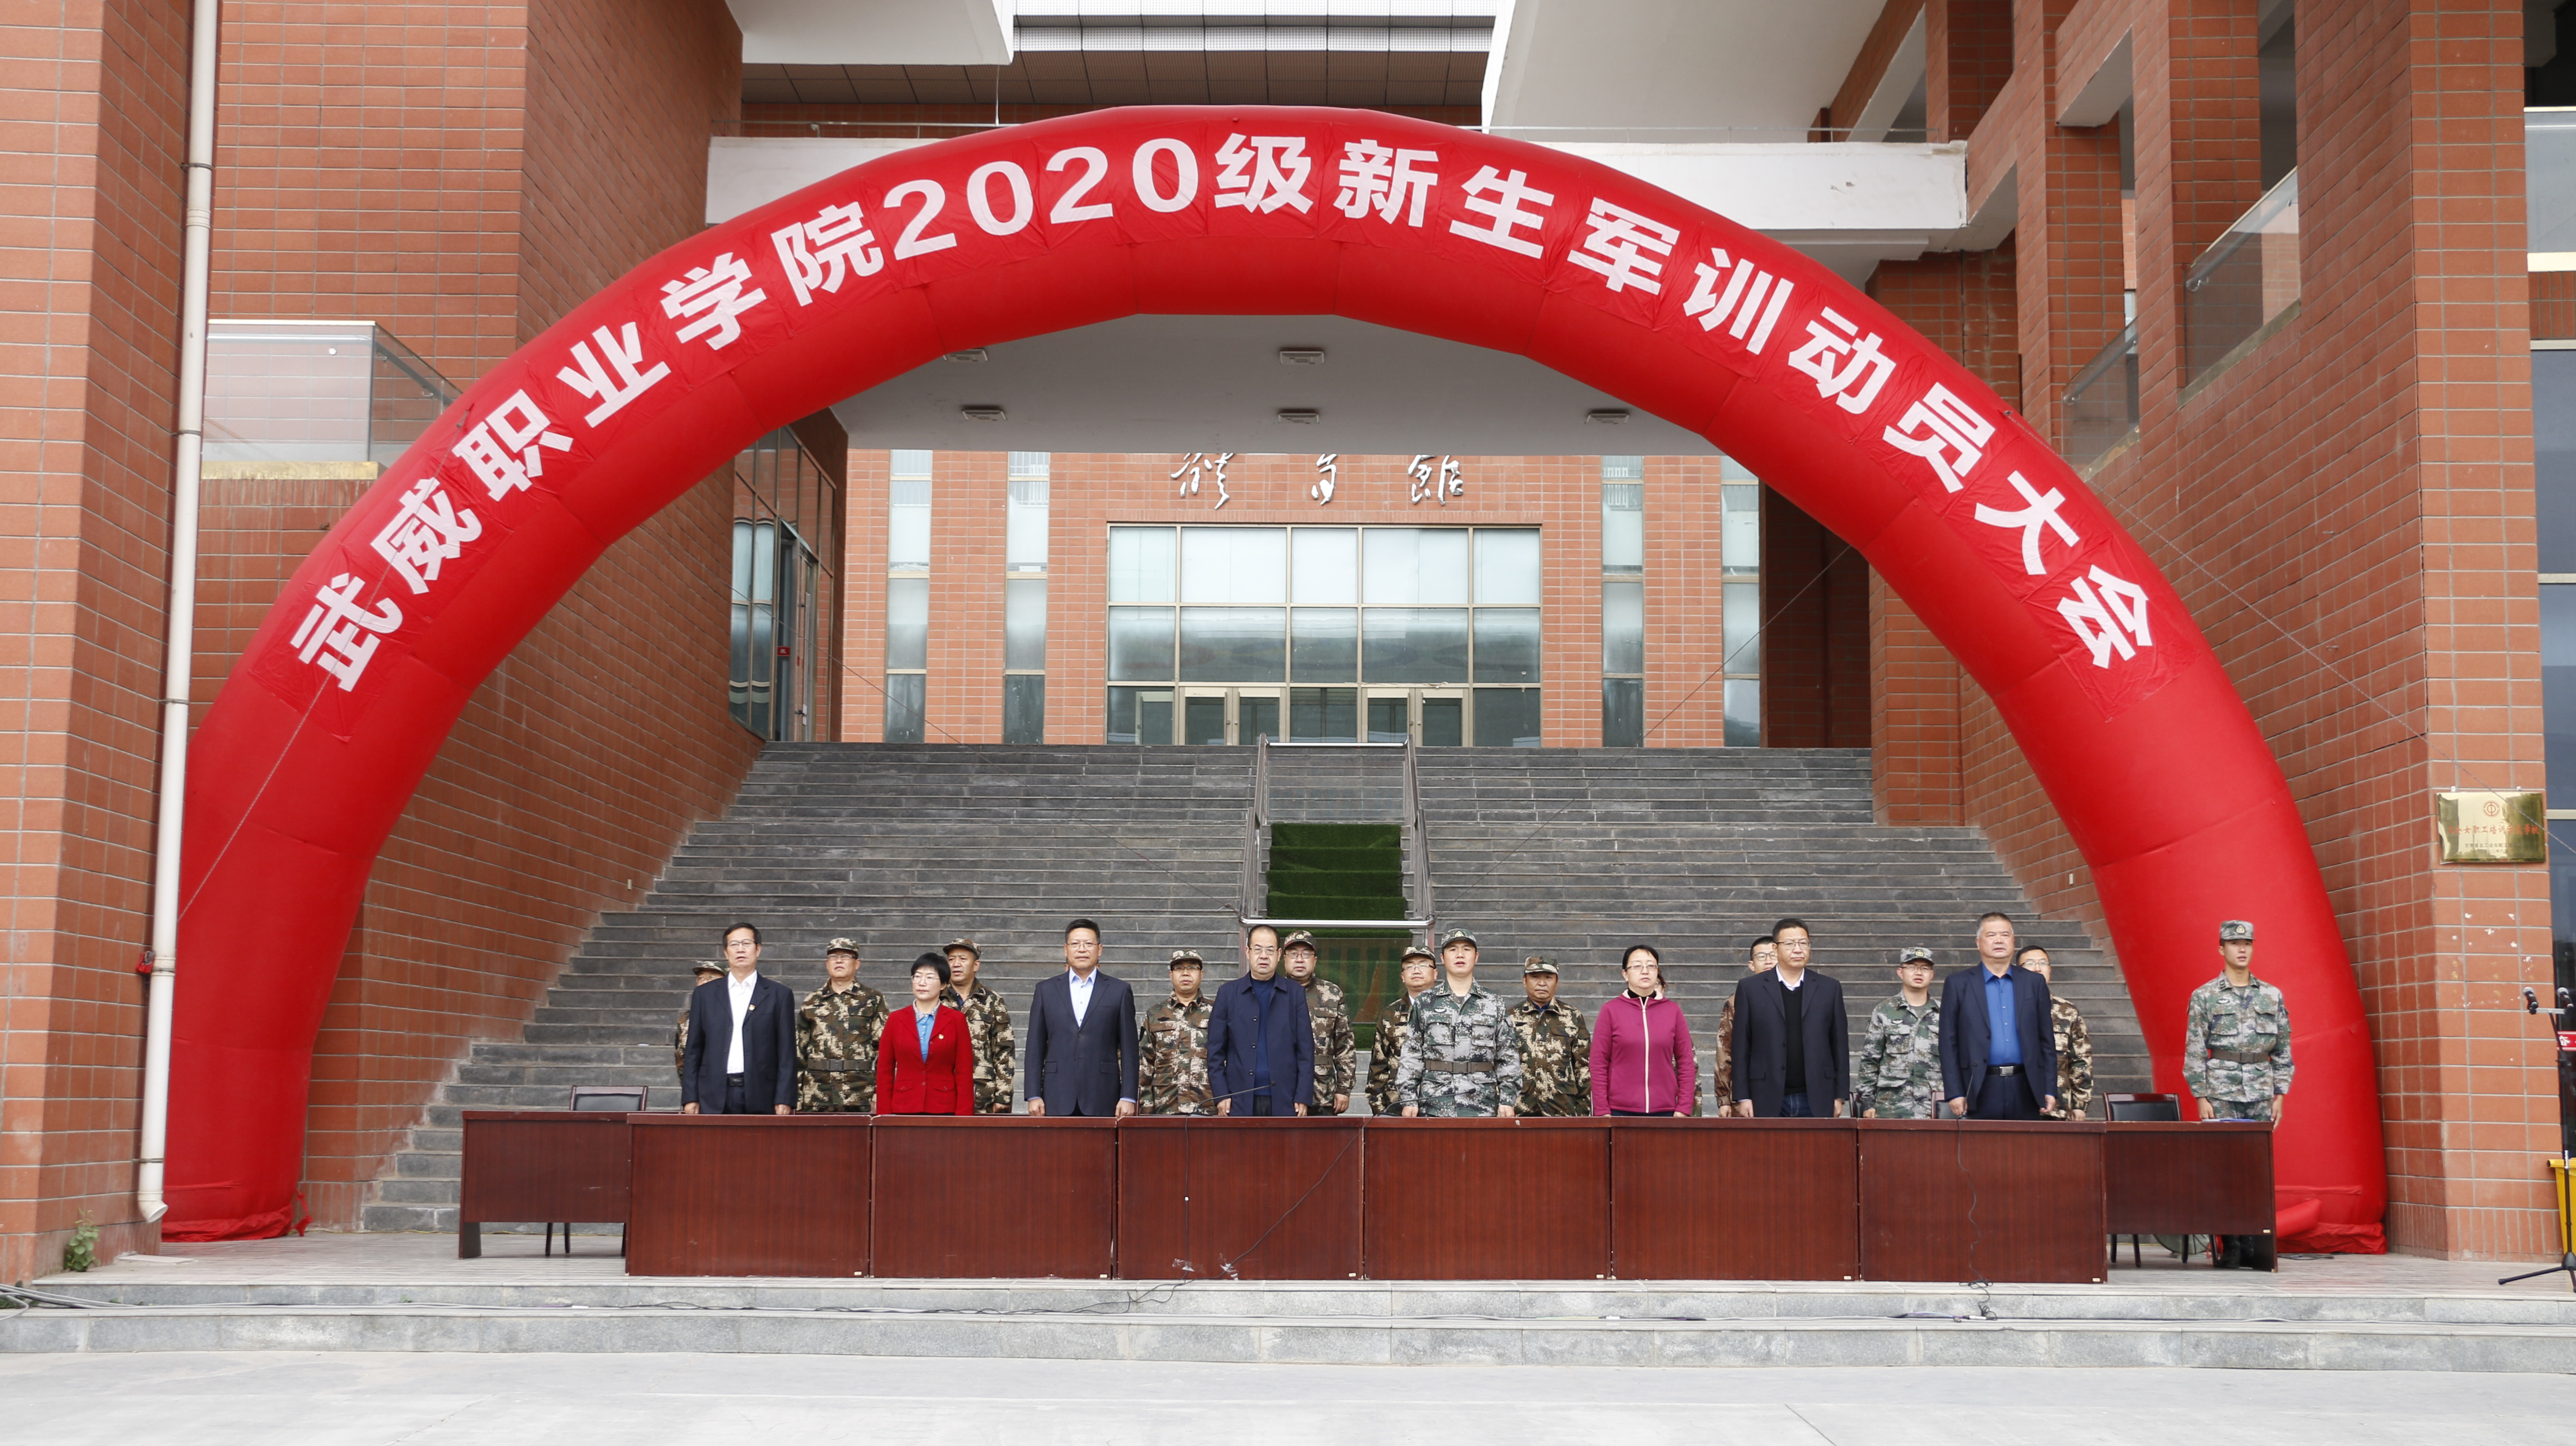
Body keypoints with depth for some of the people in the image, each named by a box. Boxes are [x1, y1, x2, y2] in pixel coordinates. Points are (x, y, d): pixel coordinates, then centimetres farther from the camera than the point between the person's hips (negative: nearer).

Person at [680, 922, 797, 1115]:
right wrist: (690, 1099, 3)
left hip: (760, 1098, -1)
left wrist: (784, 1100, -5)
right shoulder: (705, 994, 13)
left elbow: (787, 1054, 4)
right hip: (714, 1099, 1)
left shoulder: (779, 995, 8)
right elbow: (693, 1052, 12)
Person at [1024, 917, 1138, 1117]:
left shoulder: (1119, 990, 8)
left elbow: (1129, 1048, 5)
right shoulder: (1046, 989, 12)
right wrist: (1034, 1095, 1)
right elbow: (1035, 1046, 9)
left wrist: (1128, 1098, -2)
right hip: (1058, 1099, 1)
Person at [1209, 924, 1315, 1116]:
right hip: (1240, 1100, 0)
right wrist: (1221, 1095, 0)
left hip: (1283, 1100, 0)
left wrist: (1303, 1097, 0)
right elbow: (1215, 1051, 9)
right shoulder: (1228, 994, 9)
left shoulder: (1295, 994, 9)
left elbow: (1306, 1051, 7)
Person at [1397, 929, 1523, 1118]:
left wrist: (1508, 1101, 0)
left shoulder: (1494, 1005, 10)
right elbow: (1411, 1056, 6)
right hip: (1434, 1107, 0)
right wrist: (1409, 1100, -1)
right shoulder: (1425, 1003, 9)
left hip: (1483, 1108, 0)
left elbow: (1508, 1058, 8)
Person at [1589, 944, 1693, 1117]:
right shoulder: (1610, 1010, 3)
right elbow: (1598, 1064, 2)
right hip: (1620, 1110, -1)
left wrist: (1683, 1109, 0)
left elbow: (1686, 1063, 8)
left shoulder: (1673, 1011, 7)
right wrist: (1602, 1111, -4)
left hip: (1665, 1111, 1)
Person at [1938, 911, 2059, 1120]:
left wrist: (2050, 1091, 4)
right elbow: (1949, 1045, 2)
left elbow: (2046, 1041, 12)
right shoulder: (1958, 984, 6)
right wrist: (1954, 1093, -6)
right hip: (1980, 1091, -2)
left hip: (2024, 1091, 2)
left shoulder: (2034, 983, 13)